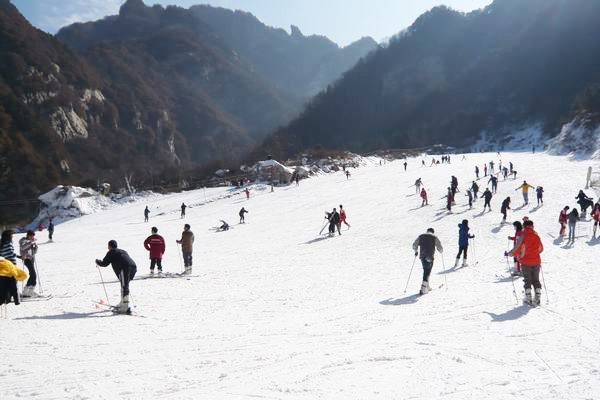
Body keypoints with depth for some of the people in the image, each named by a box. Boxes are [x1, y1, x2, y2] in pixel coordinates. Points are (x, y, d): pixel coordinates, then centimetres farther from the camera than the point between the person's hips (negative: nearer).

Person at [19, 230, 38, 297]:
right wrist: (30, 242, -29)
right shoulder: (23, 240, -3)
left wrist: (35, 246, -1)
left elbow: (34, 252, 16)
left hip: (32, 258, 8)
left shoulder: (32, 242, 17)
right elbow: (22, 247, -24)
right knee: (33, 275, -16)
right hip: (27, 259, -8)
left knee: (32, 275, 9)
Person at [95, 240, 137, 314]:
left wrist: (98, 262, 36)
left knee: (124, 287, -10)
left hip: (125, 269, -8)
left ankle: (125, 308, -18)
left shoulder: (111, 253, 12)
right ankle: (122, 304, 31)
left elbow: (104, 263, 16)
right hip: (133, 267, 8)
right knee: (124, 286, 22)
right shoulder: (123, 251, 32)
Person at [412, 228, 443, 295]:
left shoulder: (421, 236, 11)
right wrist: (441, 251, 23)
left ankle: (427, 287, 24)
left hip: (422, 257, 4)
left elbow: (414, 245, 11)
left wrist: (416, 251, 29)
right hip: (430, 257, -4)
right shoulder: (434, 237, 1)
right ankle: (423, 288, -12)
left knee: (425, 271, 19)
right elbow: (439, 247, 0)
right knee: (427, 272, -2)